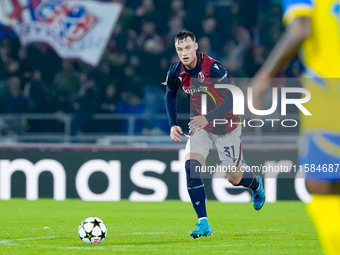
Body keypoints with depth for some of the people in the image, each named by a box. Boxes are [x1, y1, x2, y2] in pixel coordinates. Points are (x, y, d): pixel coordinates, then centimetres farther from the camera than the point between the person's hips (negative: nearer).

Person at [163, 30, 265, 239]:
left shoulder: (212, 68, -27)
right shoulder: (176, 72, -10)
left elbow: (233, 98, -28)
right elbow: (170, 95, 11)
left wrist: (208, 117, -36)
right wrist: (173, 124, 1)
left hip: (227, 126, -4)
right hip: (202, 127, 4)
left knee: (234, 178, 4)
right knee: (190, 166, -19)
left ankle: (257, 185, 44)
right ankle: (203, 224, -15)